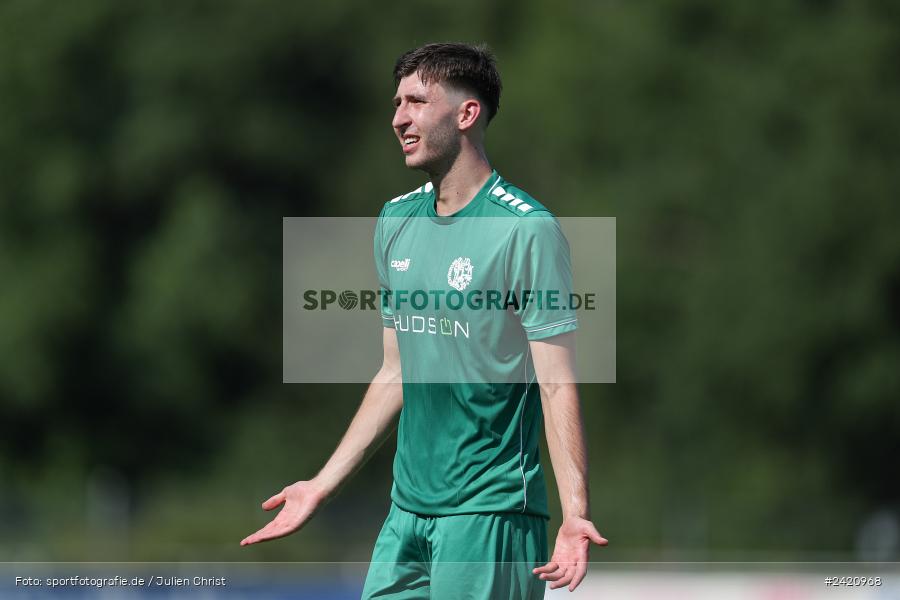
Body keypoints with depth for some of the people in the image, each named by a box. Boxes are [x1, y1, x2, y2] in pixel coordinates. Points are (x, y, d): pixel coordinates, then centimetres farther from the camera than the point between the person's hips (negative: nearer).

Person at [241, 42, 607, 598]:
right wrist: (323, 485, 19)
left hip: (491, 511, -7)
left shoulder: (527, 229, -11)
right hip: (408, 509, 7)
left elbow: (558, 386, -14)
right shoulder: (396, 221, 12)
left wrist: (575, 513, -24)